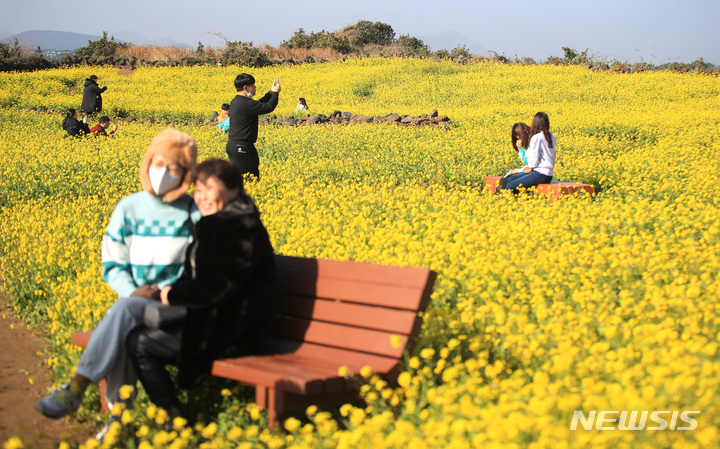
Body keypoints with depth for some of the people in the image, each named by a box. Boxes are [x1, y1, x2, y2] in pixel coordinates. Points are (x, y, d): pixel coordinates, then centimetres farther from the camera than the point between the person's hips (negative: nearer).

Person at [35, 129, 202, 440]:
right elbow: (113, 265, 9)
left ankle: (75, 390, -31)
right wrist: (133, 291, -11)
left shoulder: (196, 213, 2)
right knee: (125, 328, -34)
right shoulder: (128, 209, 8)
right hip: (134, 298, 3)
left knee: (125, 311, -34)